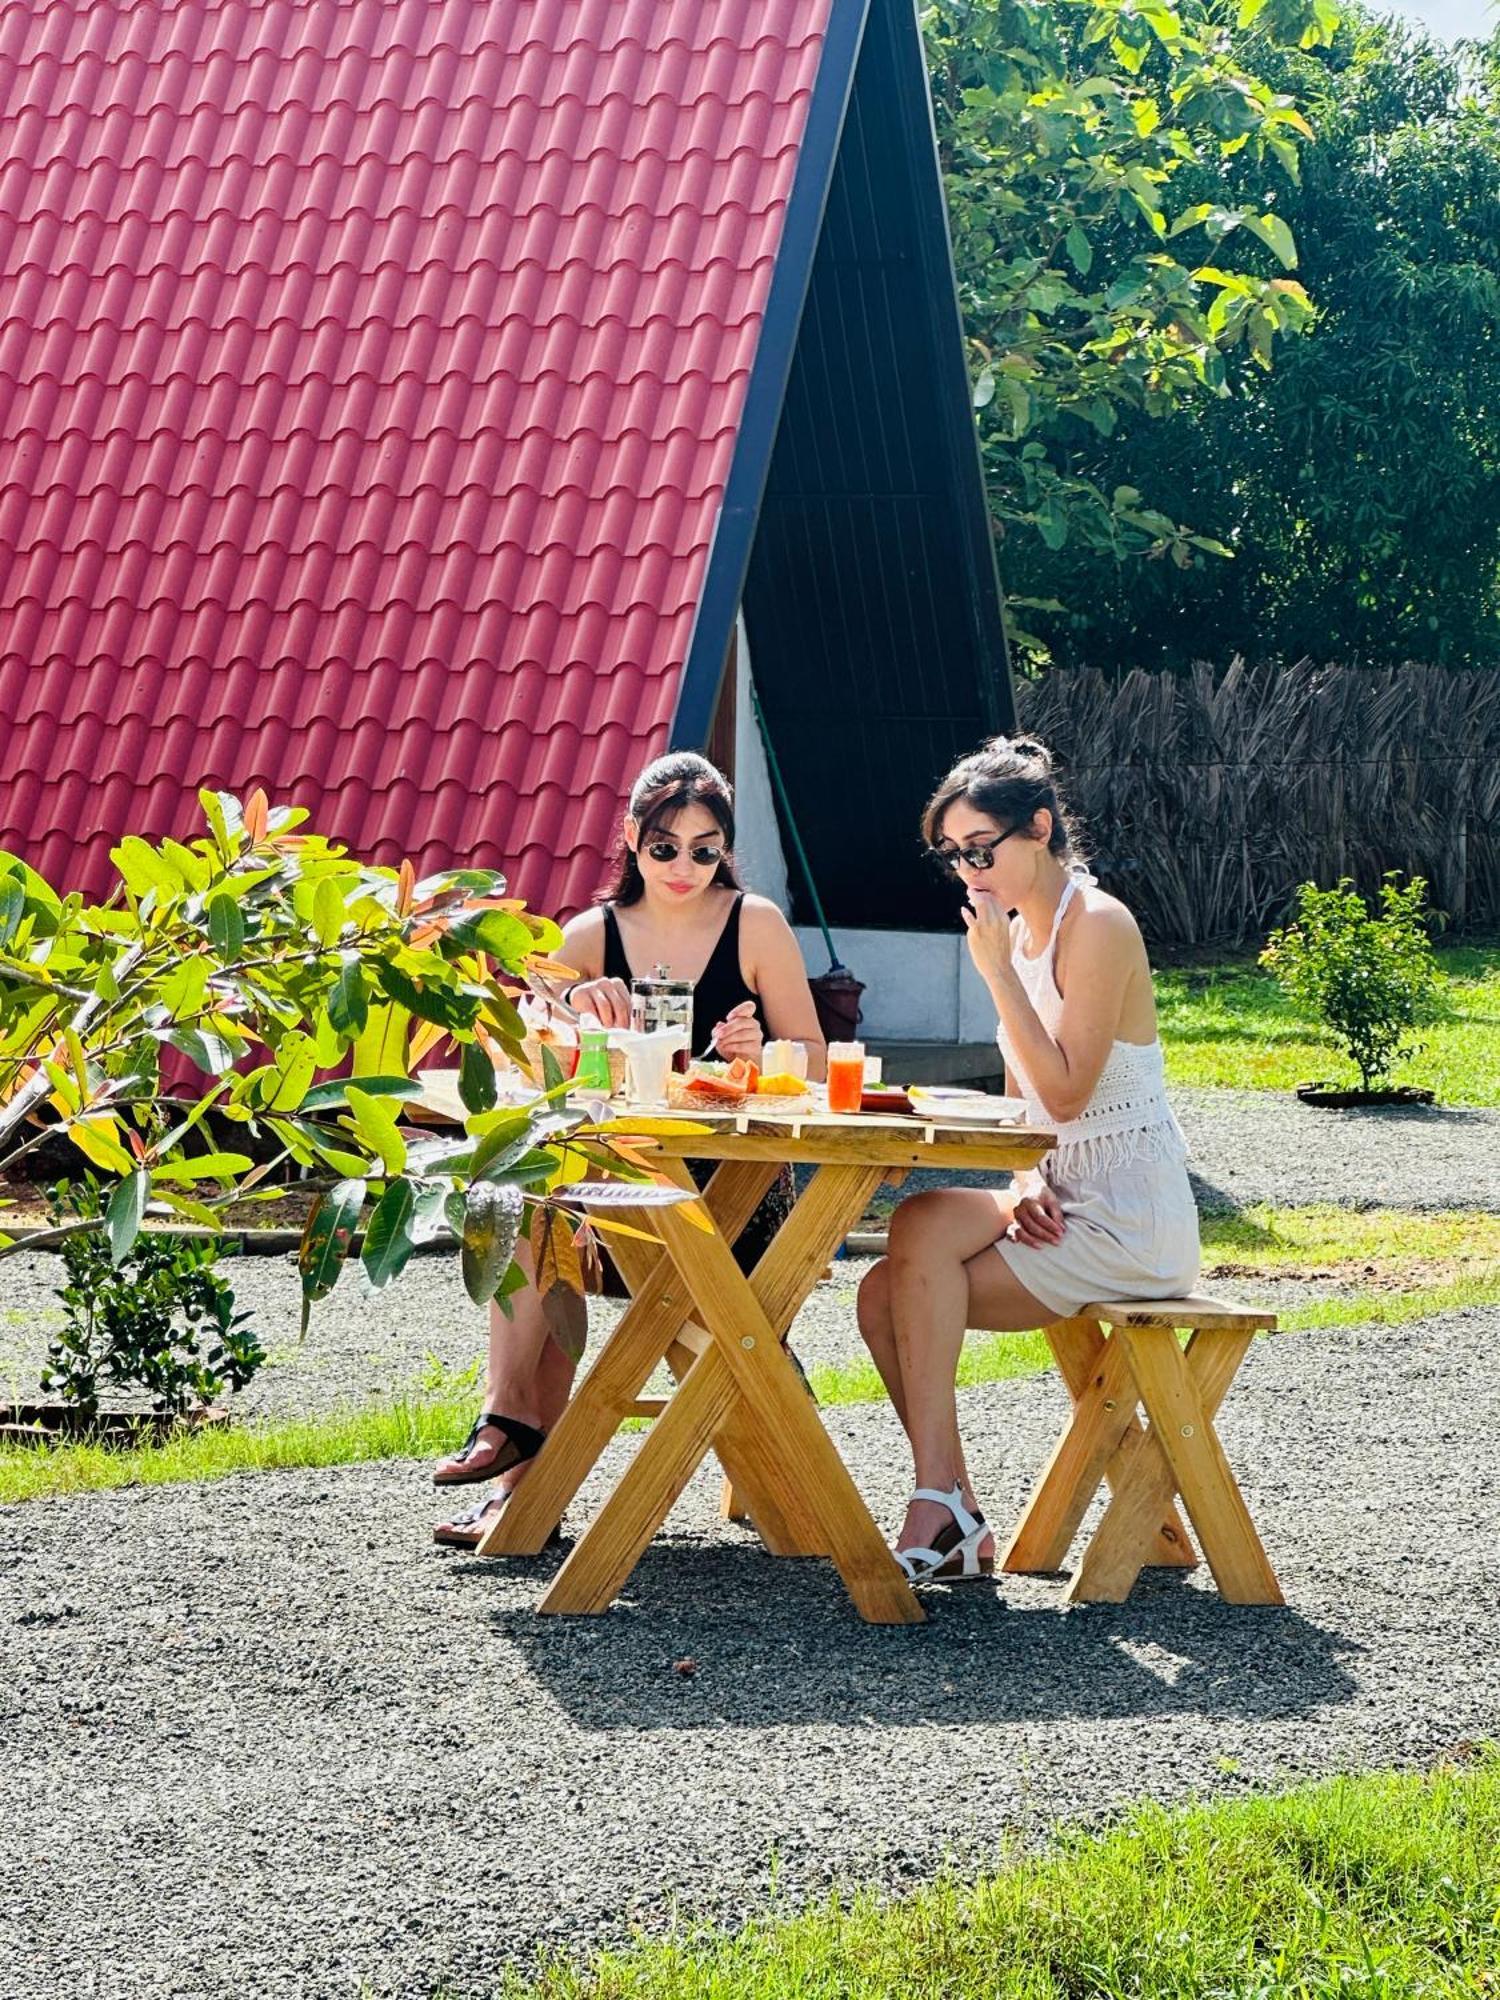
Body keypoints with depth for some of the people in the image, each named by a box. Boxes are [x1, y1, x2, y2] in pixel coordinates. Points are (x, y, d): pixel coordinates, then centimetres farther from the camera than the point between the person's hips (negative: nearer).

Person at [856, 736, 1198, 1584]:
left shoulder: (1097, 926, -14)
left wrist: (998, 971, -21)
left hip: (1129, 1225, -9)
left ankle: (937, 1505, -26)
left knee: (925, 1227, -27)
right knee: (888, 1297, -7)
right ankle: (957, 1525, -6)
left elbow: (1065, 1092, -22)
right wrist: (1026, 1186, -3)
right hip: (1065, 1212, 9)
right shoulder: (1021, 931, 13)